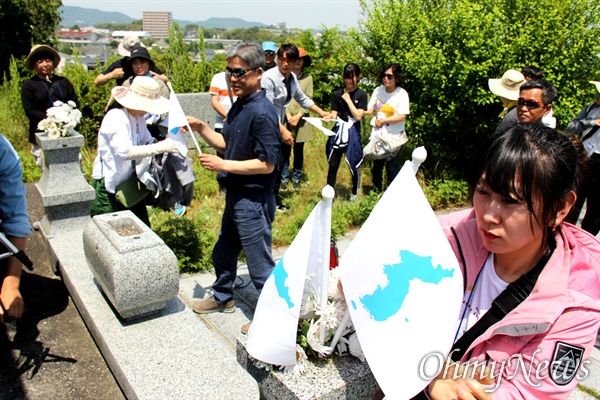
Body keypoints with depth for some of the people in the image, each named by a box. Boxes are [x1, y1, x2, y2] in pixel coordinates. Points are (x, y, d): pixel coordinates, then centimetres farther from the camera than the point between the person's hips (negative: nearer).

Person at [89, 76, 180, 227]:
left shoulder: (138, 118, 5)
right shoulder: (116, 117, -21)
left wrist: (169, 142, -9)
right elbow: (124, 151, -34)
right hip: (108, 187, -8)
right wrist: (161, 147, -35)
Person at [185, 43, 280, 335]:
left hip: (254, 201, -10)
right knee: (223, 253, 25)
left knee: (260, 263, 4)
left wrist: (223, 165, -22)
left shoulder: (262, 113, -22)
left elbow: (266, 164, -24)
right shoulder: (238, 106, 8)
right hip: (235, 196, 10)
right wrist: (201, 128, 2)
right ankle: (223, 297, 48)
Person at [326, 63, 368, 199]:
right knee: (333, 166, 1)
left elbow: (358, 116, -11)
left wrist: (348, 99, -10)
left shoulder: (362, 95, -1)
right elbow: (334, 114, 3)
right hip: (338, 132, 2)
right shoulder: (337, 94, 6)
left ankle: (354, 194, 25)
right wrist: (329, 118, -19)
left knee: (354, 166, 7)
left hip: (353, 133, -2)